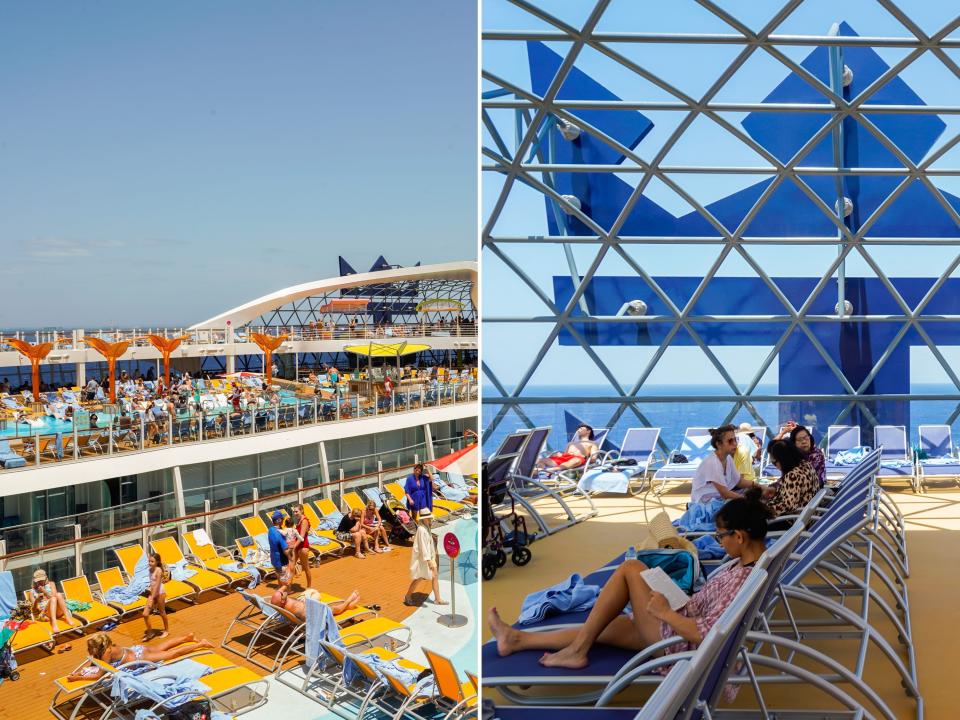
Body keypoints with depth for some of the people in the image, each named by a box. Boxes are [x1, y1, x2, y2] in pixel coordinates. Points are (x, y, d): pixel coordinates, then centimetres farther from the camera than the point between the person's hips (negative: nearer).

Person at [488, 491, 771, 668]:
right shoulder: (749, 563, 2)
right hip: (681, 627, 9)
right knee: (599, 628, 10)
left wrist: (665, 612, -20)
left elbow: (706, 634, -32)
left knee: (631, 567, -10)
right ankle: (518, 639, 22)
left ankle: (577, 651, -1)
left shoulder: (747, 579, -27)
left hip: (678, 640, -9)